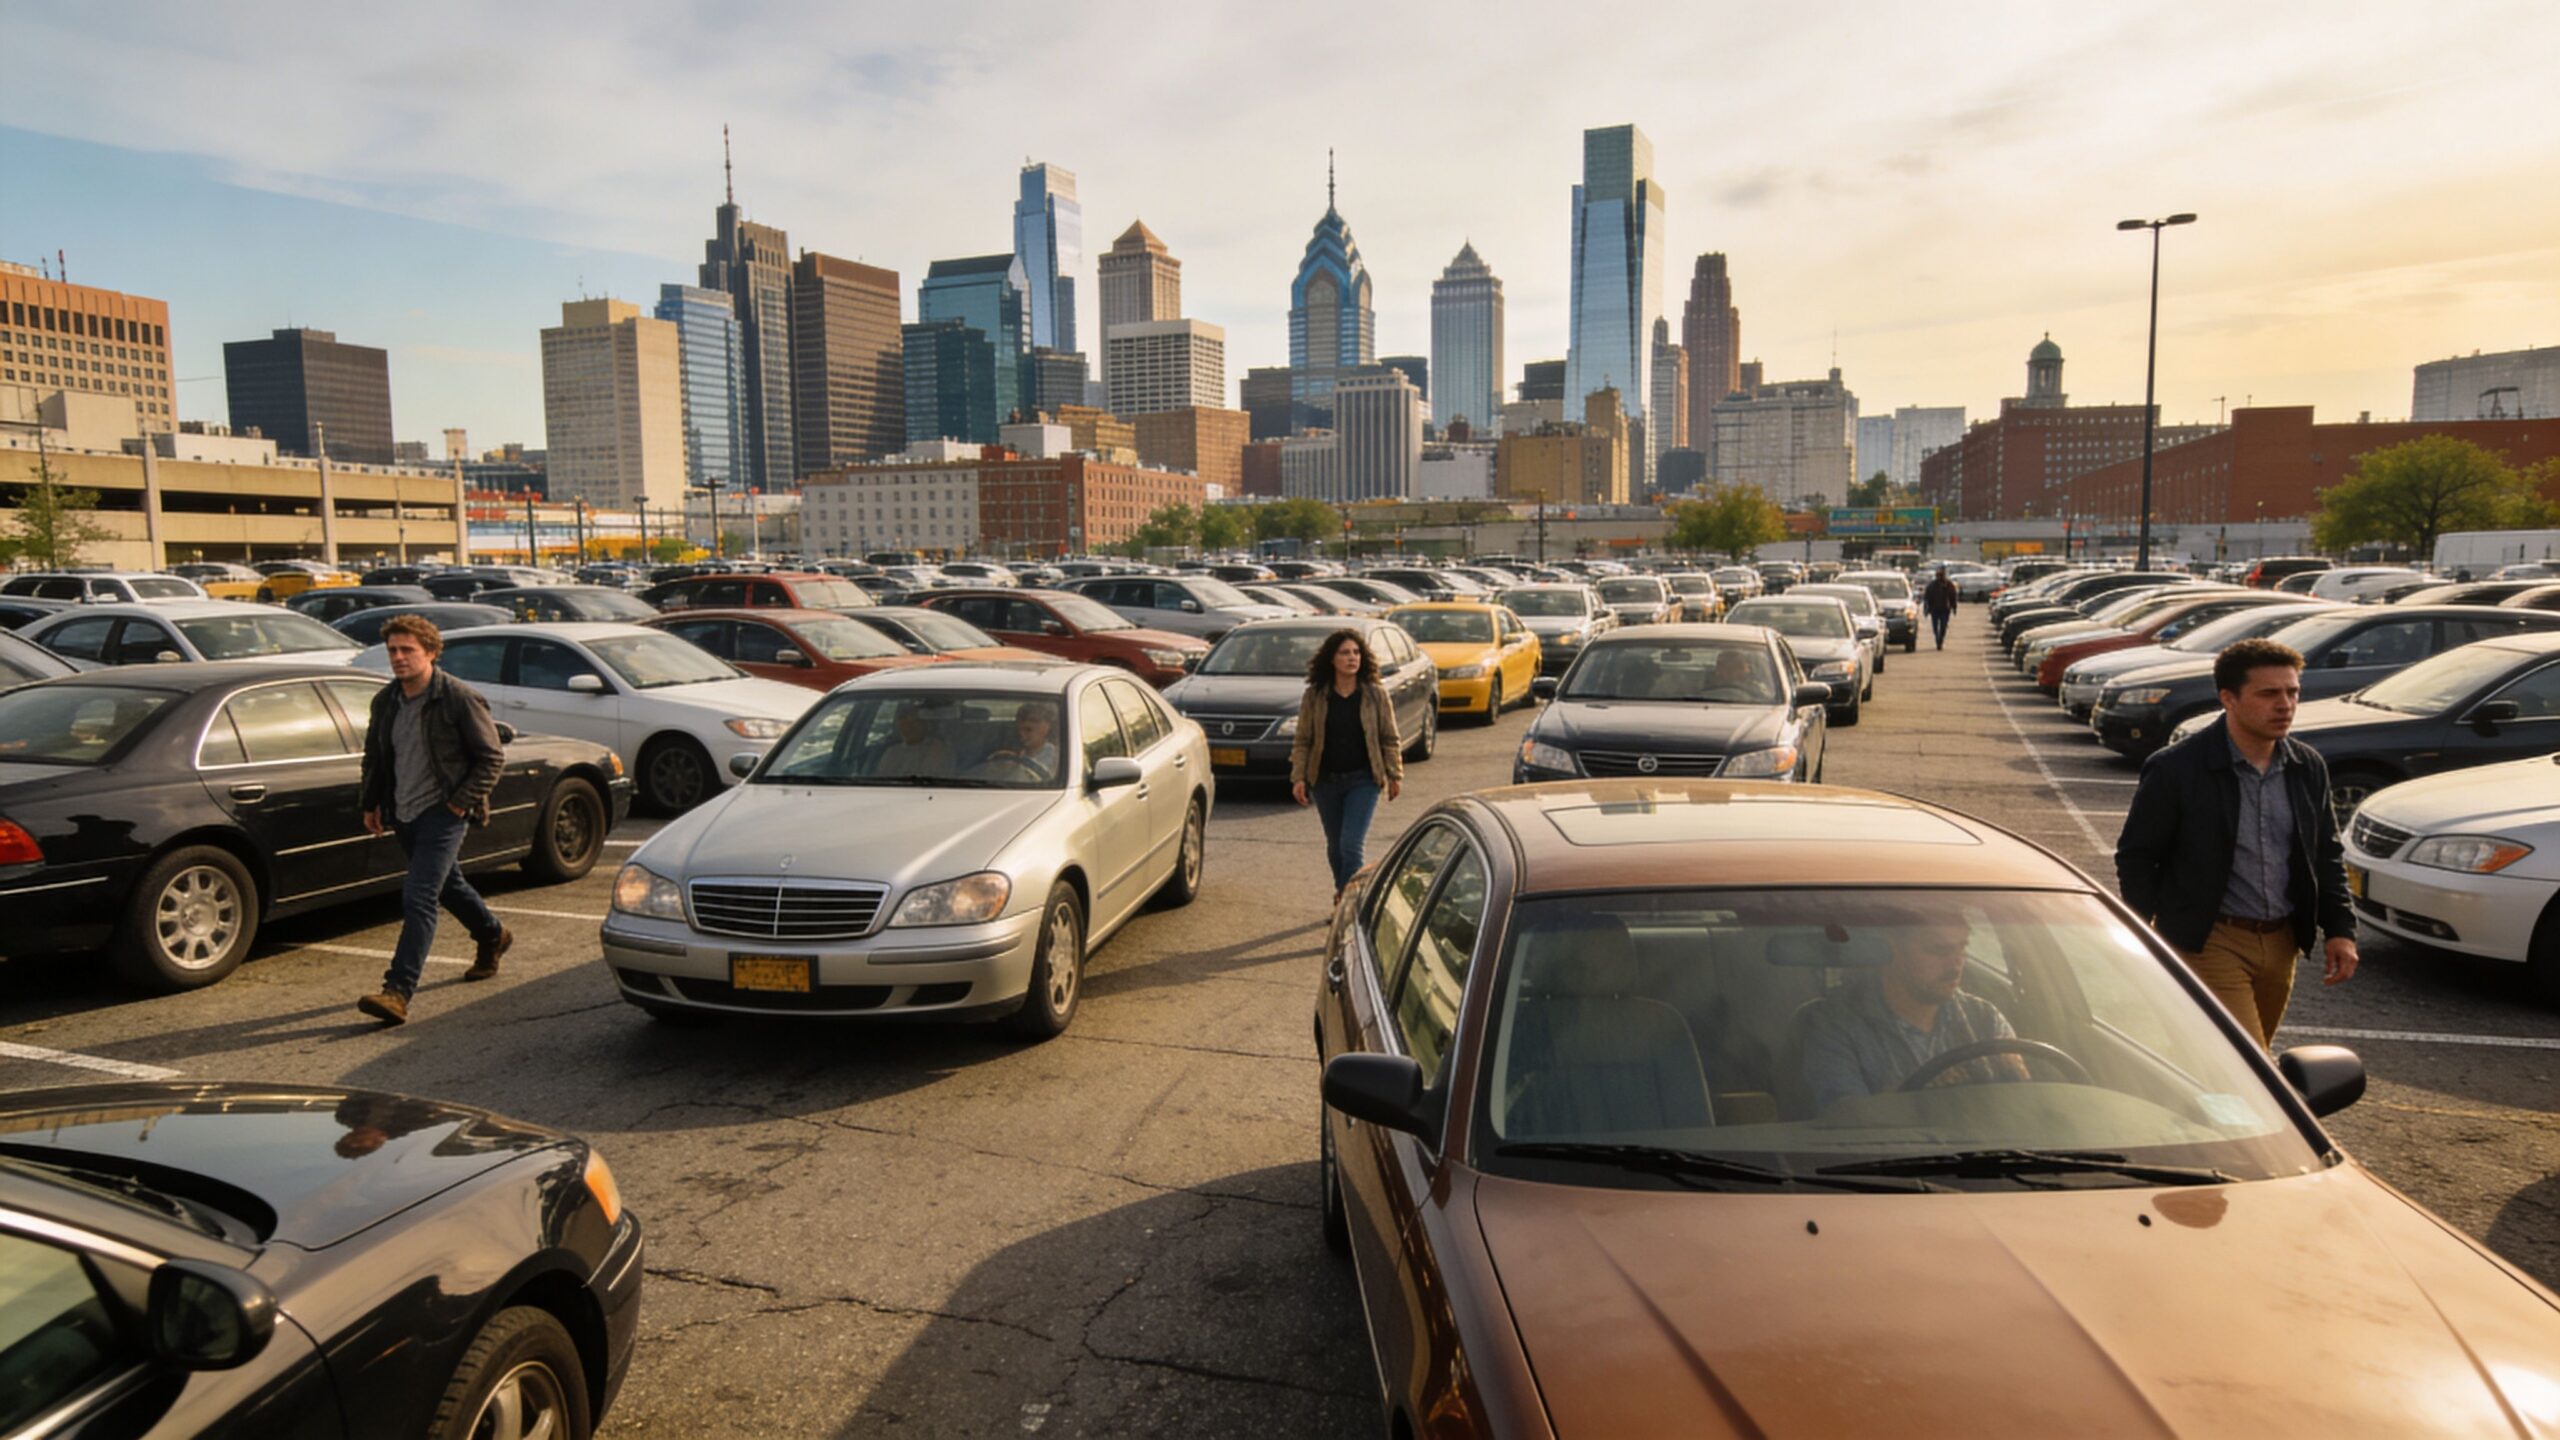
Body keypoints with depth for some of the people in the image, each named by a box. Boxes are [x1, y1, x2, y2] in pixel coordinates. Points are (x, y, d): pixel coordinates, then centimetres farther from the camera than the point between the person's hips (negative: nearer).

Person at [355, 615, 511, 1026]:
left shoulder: (459, 699, -14)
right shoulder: (385, 701, 6)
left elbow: (492, 756, -10)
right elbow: (374, 756, 20)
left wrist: (461, 801, -15)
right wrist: (370, 803, 15)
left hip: (442, 813, -8)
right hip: (403, 814, 8)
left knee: (418, 898, -15)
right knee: (448, 885, 22)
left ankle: (398, 992, -17)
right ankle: (493, 937, 47)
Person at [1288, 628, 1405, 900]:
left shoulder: (1375, 695, -2)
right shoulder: (1314, 696, -1)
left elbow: (1390, 739, 4)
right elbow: (1302, 741, 2)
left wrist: (1395, 775, 1)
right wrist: (1298, 777, -5)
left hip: (1363, 779, -2)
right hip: (1325, 781, 2)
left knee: (1352, 845, -12)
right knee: (1335, 846, 14)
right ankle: (1343, 894, 34)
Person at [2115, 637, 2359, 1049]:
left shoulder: (2309, 767, 5)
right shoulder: (2175, 768, -13)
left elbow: (2327, 855, 14)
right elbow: (2135, 856, -8)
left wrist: (2340, 929, 6)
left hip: (2281, 944, 6)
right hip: (2210, 942, -6)